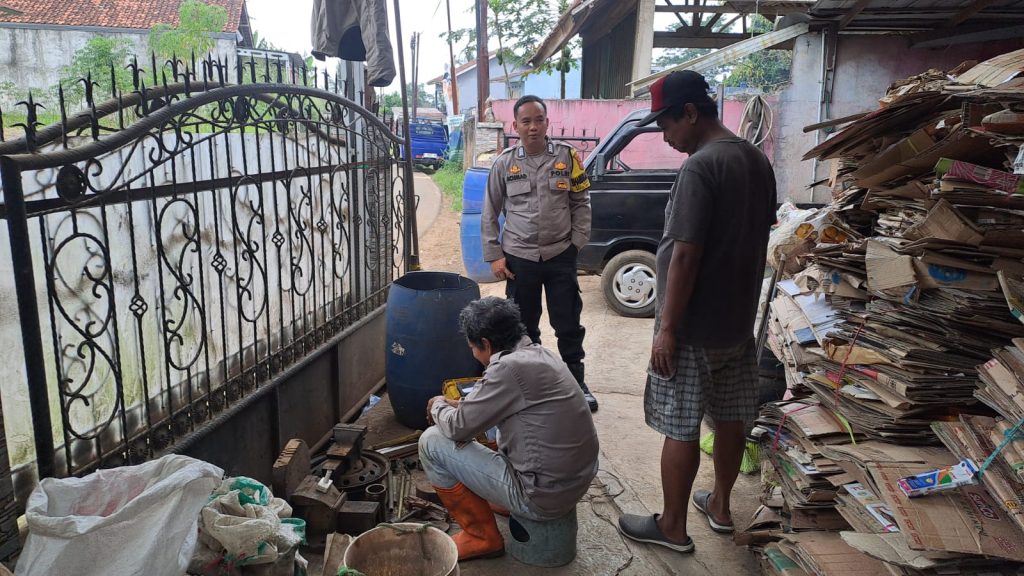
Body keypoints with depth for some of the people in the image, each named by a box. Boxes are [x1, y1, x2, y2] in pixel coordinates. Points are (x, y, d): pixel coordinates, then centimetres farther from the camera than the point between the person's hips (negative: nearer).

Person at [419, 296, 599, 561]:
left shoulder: (510, 367, -22)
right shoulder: (540, 354, 4)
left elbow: (458, 428, -15)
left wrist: (438, 407, 6)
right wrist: (460, 405, 16)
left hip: (541, 497, -9)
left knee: (432, 442, -3)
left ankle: (481, 536, 8)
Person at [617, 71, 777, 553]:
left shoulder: (700, 167, -21)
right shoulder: (757, 161, 8)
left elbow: (685, 254, -24)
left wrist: (667, 327, -18)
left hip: (694, 326, -9)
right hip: (739, 319, 9)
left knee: (680, 428, 4)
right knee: (729, 417, 18)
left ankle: (672, 526, 18)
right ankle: (720, 505, 35)